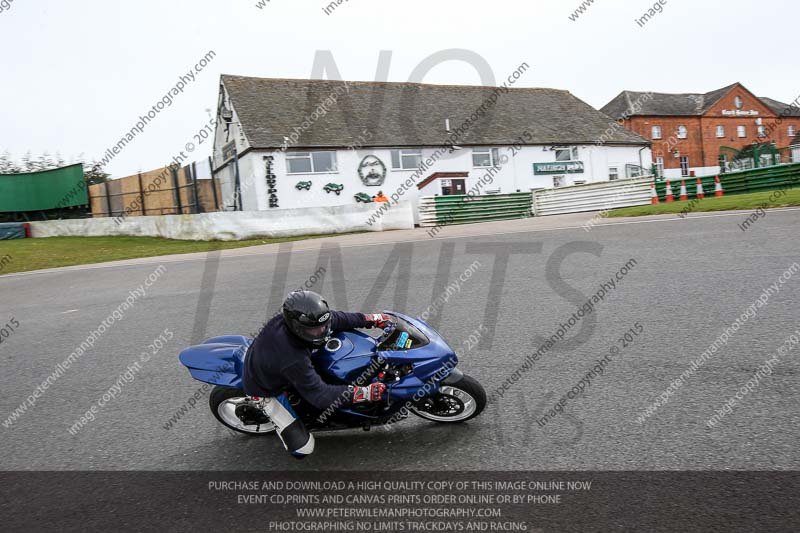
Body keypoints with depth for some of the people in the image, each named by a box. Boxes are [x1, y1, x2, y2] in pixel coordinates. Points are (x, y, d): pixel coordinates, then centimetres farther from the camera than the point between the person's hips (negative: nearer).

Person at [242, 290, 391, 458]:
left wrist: (372, 319, -10)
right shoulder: (293, 360, -45)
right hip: (269, 389, -7)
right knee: (302, 448, -7)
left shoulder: (289, 318, -25)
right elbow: (320, 395, -35)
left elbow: (336, 318, -11)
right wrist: (364, 393, -40)